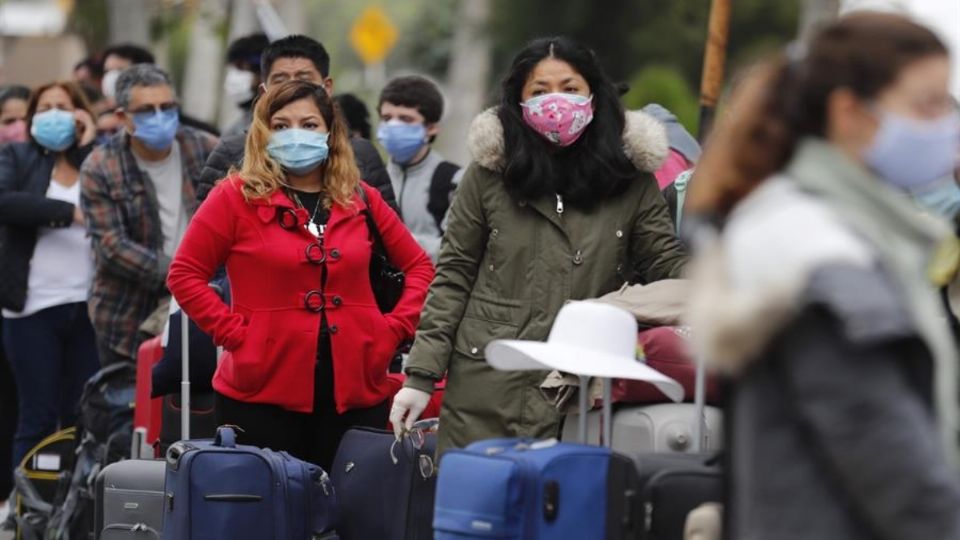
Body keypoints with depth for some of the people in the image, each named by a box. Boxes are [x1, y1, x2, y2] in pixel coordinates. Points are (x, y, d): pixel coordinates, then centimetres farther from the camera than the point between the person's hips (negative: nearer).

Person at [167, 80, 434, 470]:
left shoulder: (361, 200, 10)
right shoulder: (237, 197, 0)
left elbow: (419, 267, 18)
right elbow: (185, 274, 0)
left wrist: (393, 329, 5)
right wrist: (234, 333, -8)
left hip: (355, 393, 3)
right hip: (262, 395, -3)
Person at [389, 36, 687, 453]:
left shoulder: (630, 180, 5)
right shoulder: (490, 174, 4)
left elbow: (666, 263, 8)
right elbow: (454, 277, 7)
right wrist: (421, 375, 2)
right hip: (487, 387, 0)